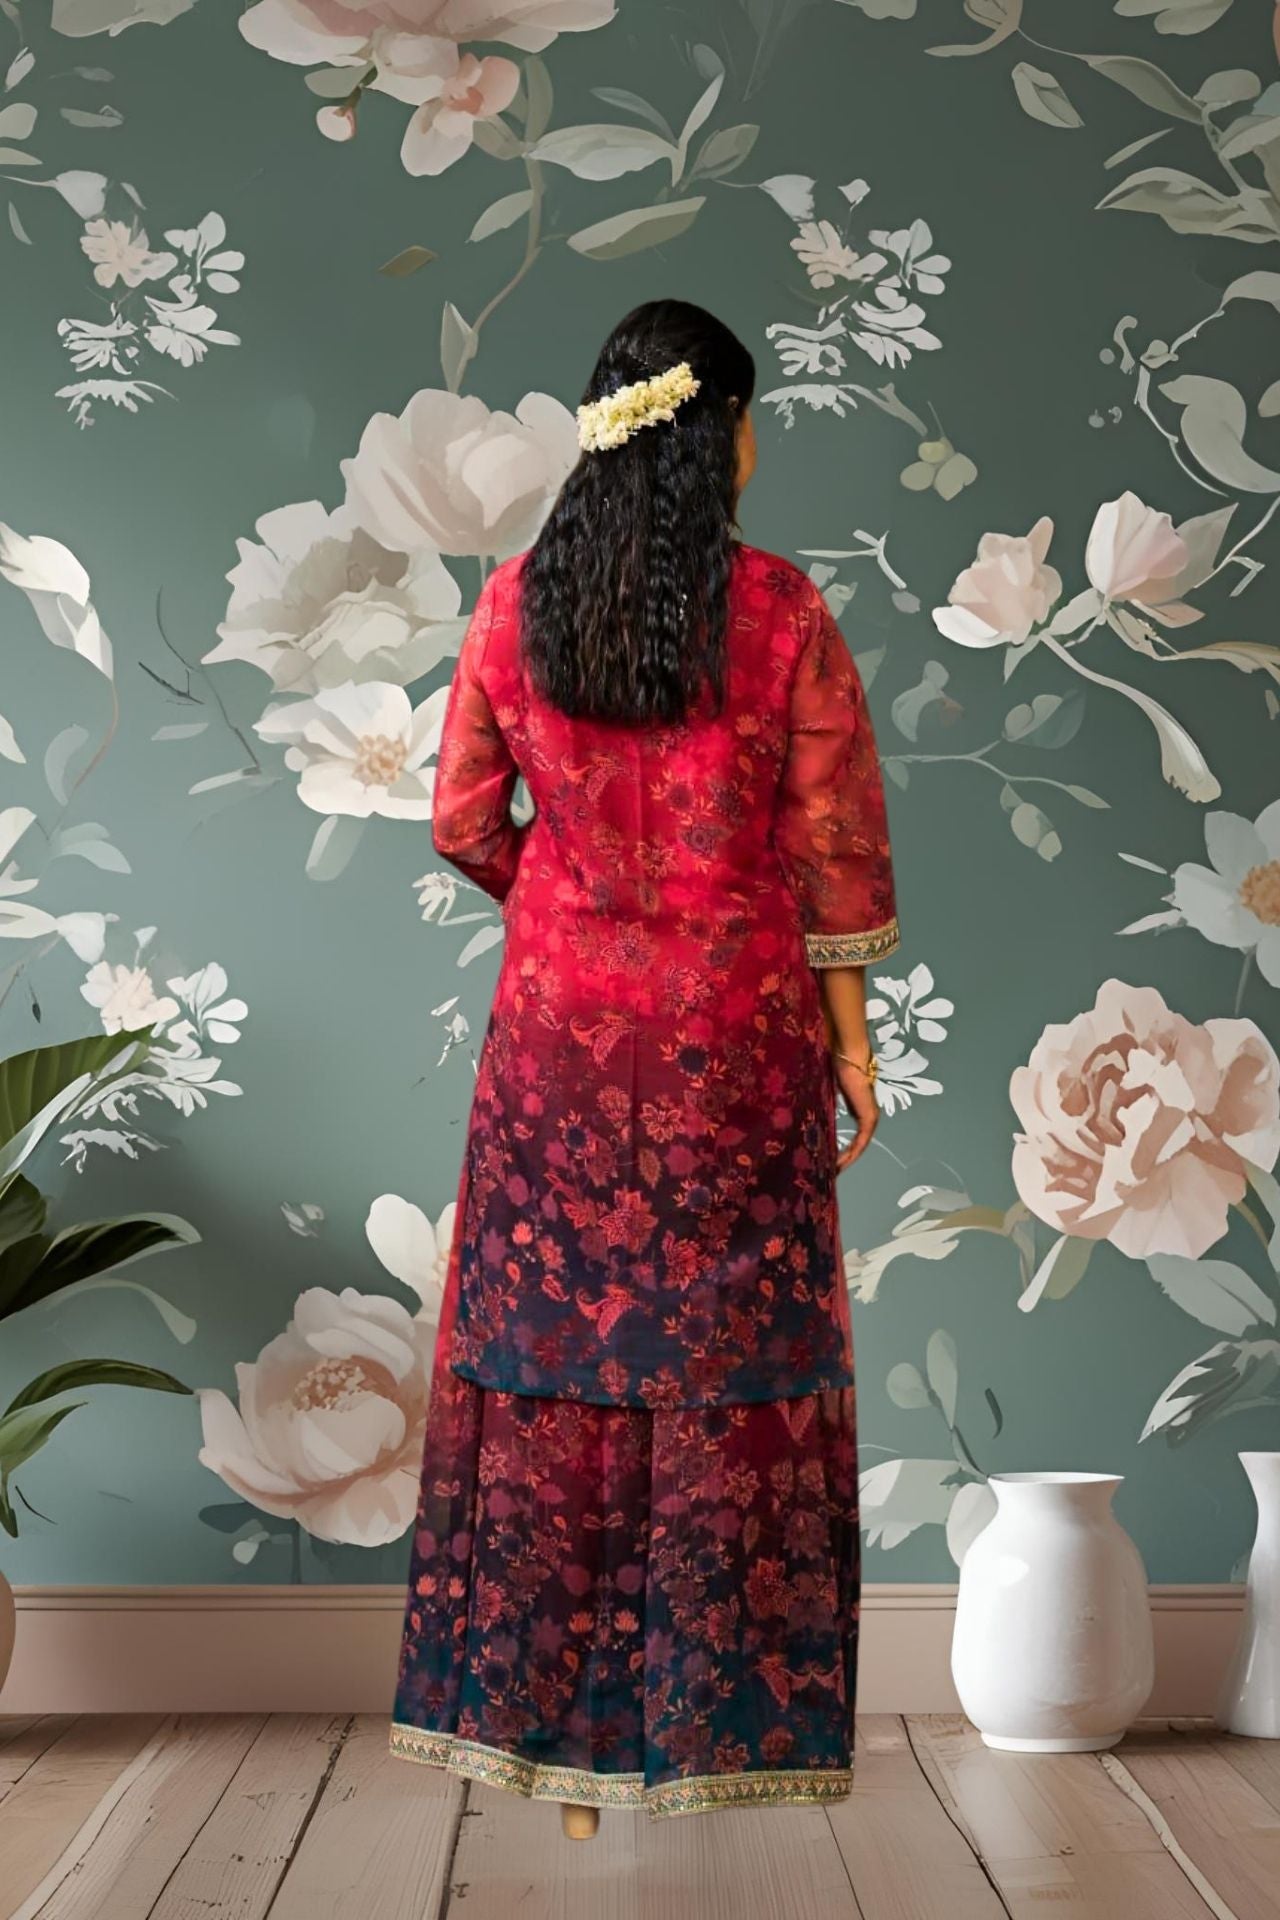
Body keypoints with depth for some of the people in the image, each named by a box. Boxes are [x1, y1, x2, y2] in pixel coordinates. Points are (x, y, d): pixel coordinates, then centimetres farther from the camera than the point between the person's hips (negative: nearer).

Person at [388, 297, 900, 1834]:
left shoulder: (516, 603, -3)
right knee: (722, 1349, 9)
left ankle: (551, 1706, 23)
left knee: (556, 1332, 12)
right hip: (734, 1024, -2)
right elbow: (834, 850, -8)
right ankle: (718, 1703, 22)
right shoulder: (780, 614, -11)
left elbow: (464, 820, 3)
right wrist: (850, 1038, 1)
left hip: (559, 1019, 3)